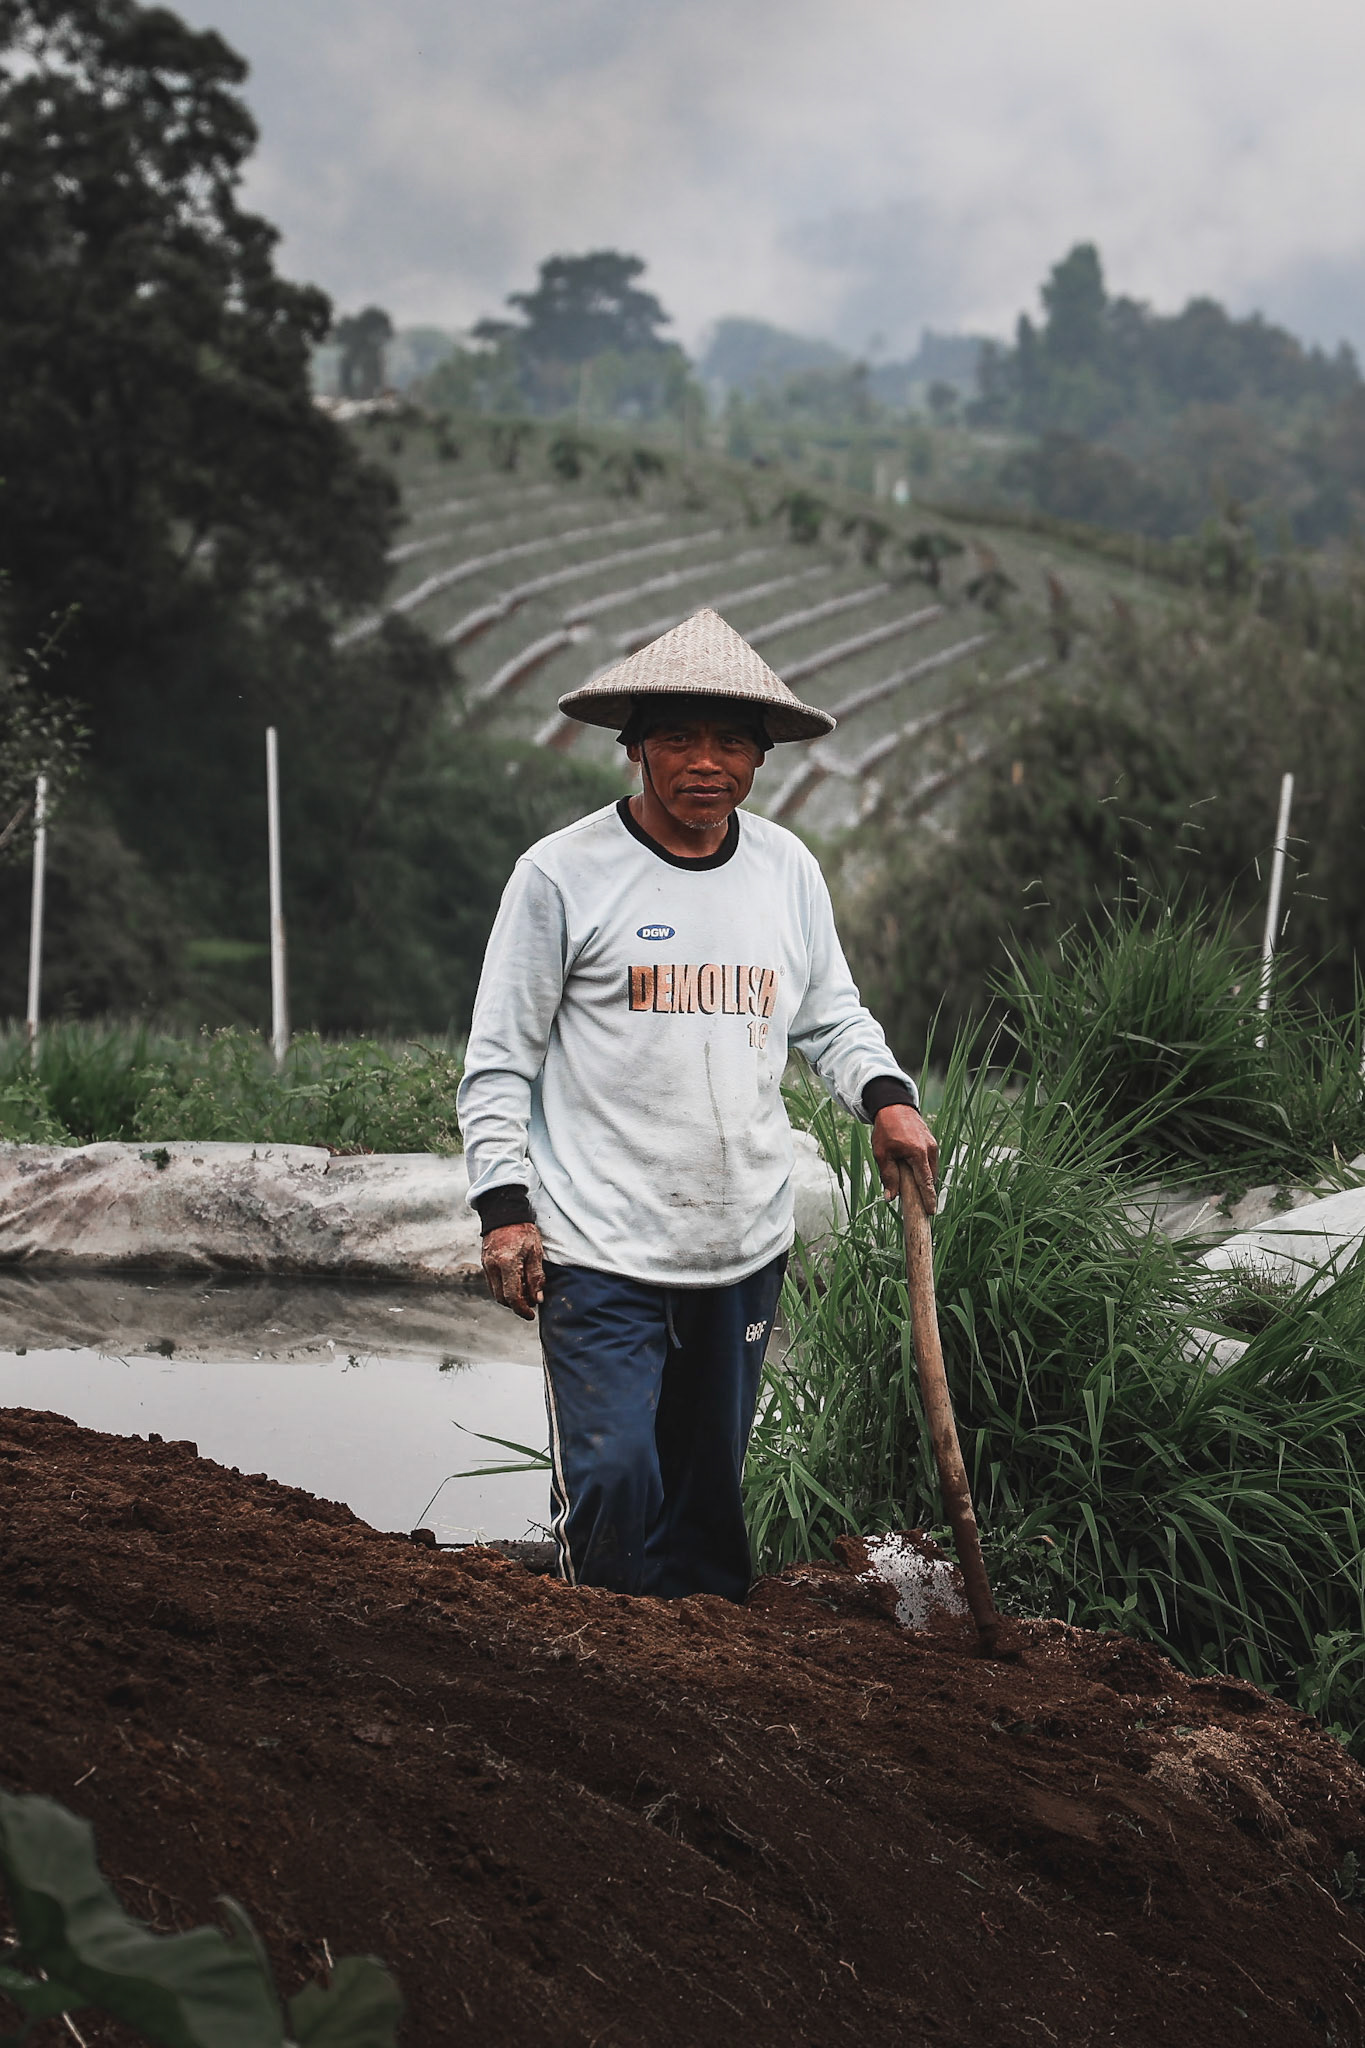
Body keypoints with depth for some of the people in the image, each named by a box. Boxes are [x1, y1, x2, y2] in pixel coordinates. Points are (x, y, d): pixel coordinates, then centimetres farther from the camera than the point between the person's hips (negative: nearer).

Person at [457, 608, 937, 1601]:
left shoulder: (789, 870, 8)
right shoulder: (563, 873, -6)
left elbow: (832, 1017, 19)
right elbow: (499, 1058, -2)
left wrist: (887, 1096, -1)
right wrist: (504, 1202, -10)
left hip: (746, 1250, 4)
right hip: (601, 1248, -4)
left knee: (712, 1484, 13)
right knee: (614, 1481, -12)